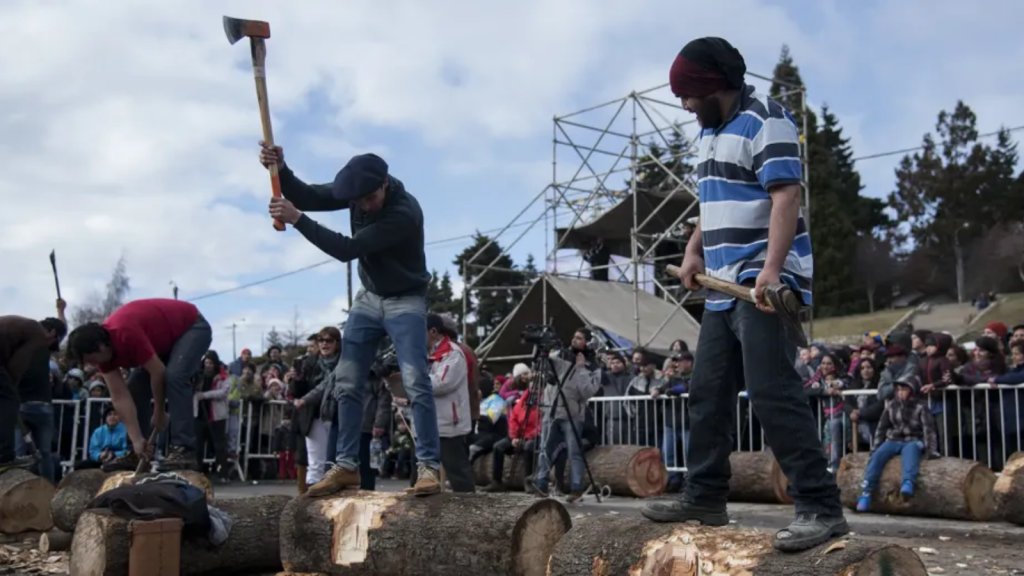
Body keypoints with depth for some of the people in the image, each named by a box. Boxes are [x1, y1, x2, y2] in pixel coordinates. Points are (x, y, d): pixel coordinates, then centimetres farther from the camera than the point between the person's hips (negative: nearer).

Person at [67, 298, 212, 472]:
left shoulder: (127, 334, -37)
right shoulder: (103, 350, -11)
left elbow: (158, 372, -29)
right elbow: (120, 397, -14)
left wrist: (159, 413, -15)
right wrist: (137, 440, -20)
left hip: (192, 327, -9)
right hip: (165, 338, 9)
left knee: (174, 376, -30)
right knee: (135, 388, 1)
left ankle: (183, 450, -32)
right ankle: (137, 454, 6)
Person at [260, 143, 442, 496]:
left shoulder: (405, 213, -31)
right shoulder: (357, 190, -10)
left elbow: (347, 249, -32)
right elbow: (307, 196, -8)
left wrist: (297, 220, -32)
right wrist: (280, 169, -27)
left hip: (405, 300, -6)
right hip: (369, 298, 6)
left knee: (415, 382, -17)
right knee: (347, 383, 1)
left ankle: (429, 466, -14)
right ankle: (346, 466, 6)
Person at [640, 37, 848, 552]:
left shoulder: (765, 120, -10)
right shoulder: (709, 132, 18)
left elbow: (786, 197, -20)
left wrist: (771, 269, -31)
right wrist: (695, 250, 12)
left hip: (763, 285, -10)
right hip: (722, 288, 10)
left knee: (773, 395, -14)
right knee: (707, 393, 12)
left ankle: (822, 508, -7)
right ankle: (705, 497, 23)